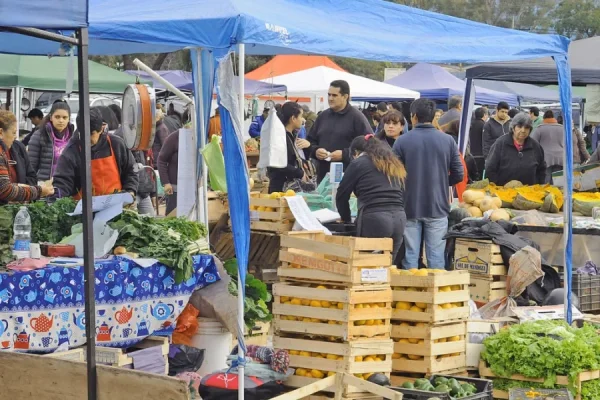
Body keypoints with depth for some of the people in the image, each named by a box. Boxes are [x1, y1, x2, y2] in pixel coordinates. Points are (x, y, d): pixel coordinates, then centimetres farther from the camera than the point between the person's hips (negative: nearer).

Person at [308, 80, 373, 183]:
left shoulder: (356, 117, -3)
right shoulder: (323, 116, 16)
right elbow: (311, 141, 24)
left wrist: (345, 154, -16)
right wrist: (315, 150, 0)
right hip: (323, 175, 6)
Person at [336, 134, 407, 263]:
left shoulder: (358, 163, 8)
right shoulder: (395, 165, 24)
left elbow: (342, 195, 10)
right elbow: (404, 194, 21)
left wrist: (346, 219, 22)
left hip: (374, 219, -5)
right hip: (400, 218, 5)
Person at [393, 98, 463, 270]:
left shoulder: (402, 141, -7)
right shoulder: (447, 140, -1)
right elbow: (458, 175, 0)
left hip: (410, 207, -1)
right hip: (438, 207, 1)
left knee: (410, 256, 6)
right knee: (436, 257, 5)